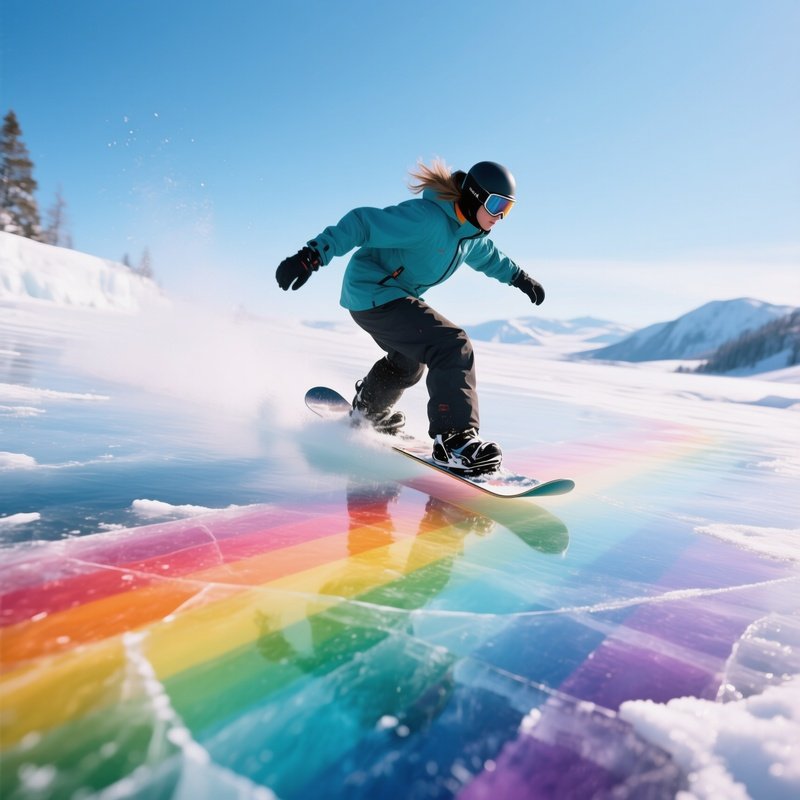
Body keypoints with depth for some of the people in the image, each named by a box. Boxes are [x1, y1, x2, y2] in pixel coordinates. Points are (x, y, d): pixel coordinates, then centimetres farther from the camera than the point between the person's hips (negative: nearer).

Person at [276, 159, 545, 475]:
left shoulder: (473, 231, 4)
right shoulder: (426, 218, -26)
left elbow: (487, 255, 28)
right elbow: (363, 223, -30)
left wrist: (518, 277, 35)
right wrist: (312, 255, -38)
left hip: (397, 294, 11)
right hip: (374, 293, -11)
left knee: (407, 361, 31)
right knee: (453, 346, -23)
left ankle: (367, 413, 55)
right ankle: (452, 440, -21)